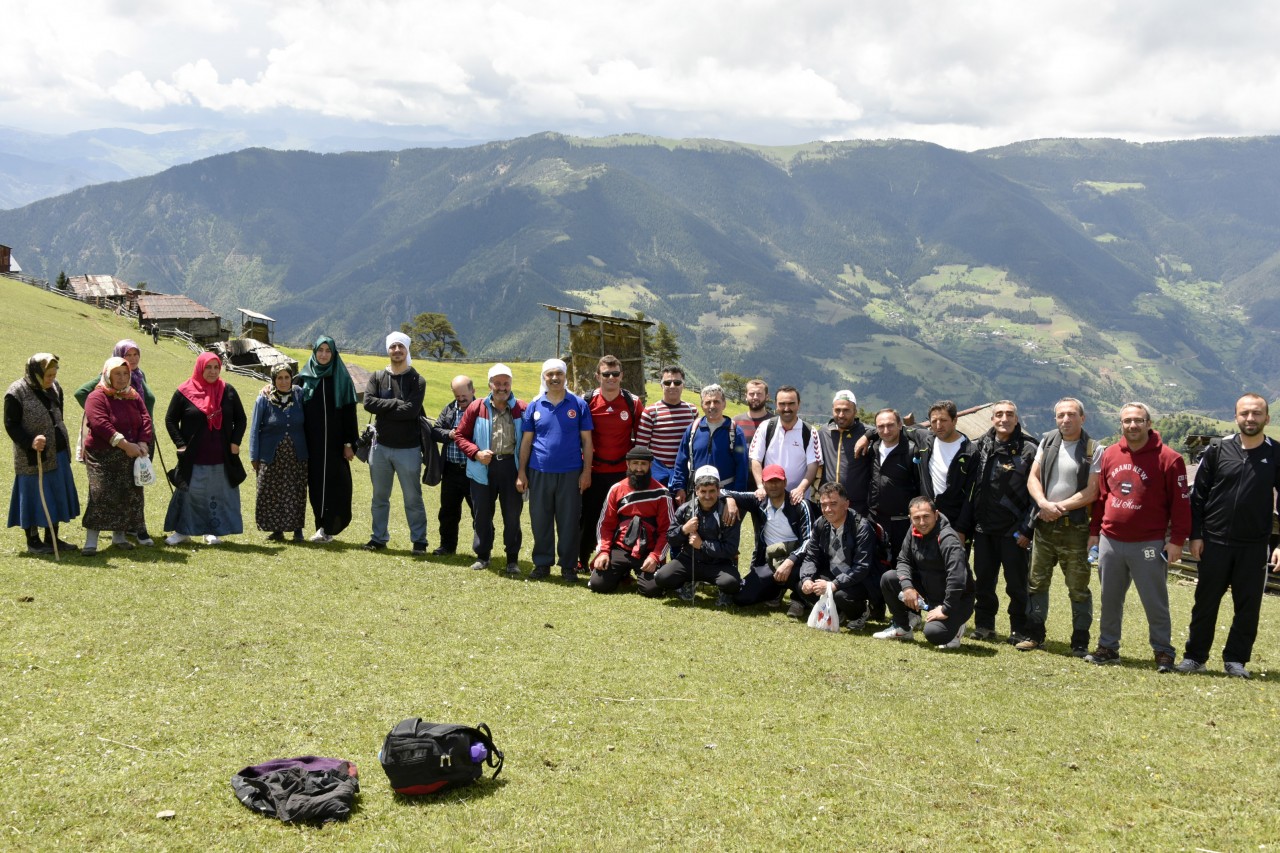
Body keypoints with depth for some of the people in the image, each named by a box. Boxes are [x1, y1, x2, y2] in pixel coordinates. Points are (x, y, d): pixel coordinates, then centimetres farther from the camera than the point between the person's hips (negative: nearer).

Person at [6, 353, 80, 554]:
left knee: (56, 497, 12)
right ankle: (33, 541, 16)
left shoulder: (54, 388, 5)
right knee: (34, 497, 2)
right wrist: (30, 442, -26)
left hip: (57, 454, 7)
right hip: (33, 458, -7)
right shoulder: (16, 394, -15)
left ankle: (52, 538, 23)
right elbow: (11, 425, -13)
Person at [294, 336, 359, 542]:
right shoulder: (303, 378, 7)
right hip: (312, 442, 2)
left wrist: (349, 442, -5)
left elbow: (349, 412, 0)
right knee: (316, 484, 4)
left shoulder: (342, 378, 3)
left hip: (334, 442, -2)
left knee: (334, 484, -5)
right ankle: (323, 526, 11)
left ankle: (327, 527, -2)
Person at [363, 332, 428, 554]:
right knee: (380, 497, 12)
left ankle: (419, 541, 11)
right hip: (380, 446, 3)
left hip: (408, 448, -3)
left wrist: (383, 409, -12)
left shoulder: (417, 381, -2)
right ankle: (379, 538, 23)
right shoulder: (377, 377, 6)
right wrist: (396, 404, -15)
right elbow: (368, 402, -10)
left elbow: (411, 410, -18)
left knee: (413, 498, 3)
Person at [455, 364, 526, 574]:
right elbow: (460, 435, 5)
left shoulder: (521, 410, 0)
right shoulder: (476, 408, 1)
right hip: (483, 468, 1)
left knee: (512, 515, 4)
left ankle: (513, 559, 14)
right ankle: (482, 556, 22)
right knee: (482, 514, 9)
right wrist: (476, 453, -10)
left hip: (511, 468, -1)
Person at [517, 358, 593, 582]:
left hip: (570, 473, -2)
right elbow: (526, 441, 9)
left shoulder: (579, 404, 2)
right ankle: (542, 564, 18)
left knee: (569, 521, 3)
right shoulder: (535, 406, 7)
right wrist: (521, 472, 4)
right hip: (539, 472, 2)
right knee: (540, 521, 7)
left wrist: (586, 471, -3)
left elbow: (586, 440, 3)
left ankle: (568, 566, 13)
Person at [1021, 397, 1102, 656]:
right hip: (1044, 525, 4)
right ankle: (1034, 634, 20)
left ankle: (1080, 642, 9)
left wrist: (1060, 506, -13)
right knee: (1037, 581, 10)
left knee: (1078, 587, 1)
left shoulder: (1093, 450, -5)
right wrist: (1044, 504, -12)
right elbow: (1033, 478, 5)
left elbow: (1091, 492, -10)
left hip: (1075, 527, -4)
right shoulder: (1047, 441, 9)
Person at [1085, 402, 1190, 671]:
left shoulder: (1168, 458, -8)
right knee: (1110, 599, 12)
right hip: (1110, 542, 5)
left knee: (1155, 602, 1)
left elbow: (1181, 502, -8)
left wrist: (1177, 540, -11)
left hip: (1149, 545, -5)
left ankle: (1163, 652, 11)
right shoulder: (1110, 455, 8)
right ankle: (1108, 647, 23)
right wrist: (1095, 530, 14)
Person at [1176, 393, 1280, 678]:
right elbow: (1198, 495, 4)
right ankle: (1194, 656, 15)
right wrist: (1195, 535, -1)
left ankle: (1236, 659, 17)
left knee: (1248, 606, 5)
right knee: (1205, 602, 6)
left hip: (1254, 547, 0)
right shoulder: (1217, 450, 1)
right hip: (1214, 542, 0)